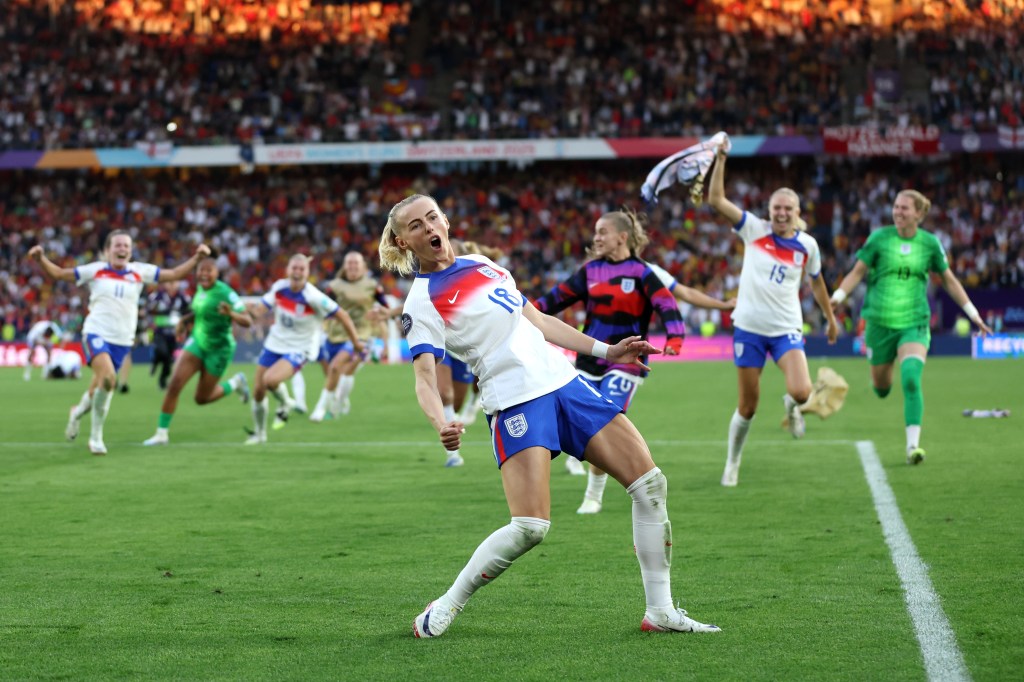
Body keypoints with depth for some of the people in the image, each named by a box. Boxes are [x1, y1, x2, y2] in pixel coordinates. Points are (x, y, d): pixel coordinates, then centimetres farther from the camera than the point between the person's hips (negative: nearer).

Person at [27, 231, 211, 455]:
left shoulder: (139, 272, 7)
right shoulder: (95, 270, 2)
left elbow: (175, 274, 9)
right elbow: (57, 273, 5)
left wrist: (196, 257, -3)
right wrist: (41, 258, -12)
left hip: (122, 340, 3)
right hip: (96, 333, -3)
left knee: (100, 387, 8)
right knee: (107, 378, -27)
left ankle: (78, 412, 43)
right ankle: (96, 436, -10)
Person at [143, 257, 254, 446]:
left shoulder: (224, 293, -23)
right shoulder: (200, 288, -2)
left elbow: (248, 321, -25)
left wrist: (231, 314, -45)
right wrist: (184, 320, 4)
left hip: (219, 349, -5)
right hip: (197, 342, 5)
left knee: (202, 398, 8)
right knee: (174, 385, -11)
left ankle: (235, 384, 35)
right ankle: (161, 433, -2)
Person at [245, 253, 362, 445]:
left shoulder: (313, 297, -22)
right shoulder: (279, 287, -7)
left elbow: (342, 316, -15)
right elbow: (263, 307, 8)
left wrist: (356, 342, -10)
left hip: (299, 349, -5)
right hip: (274, 344, 5)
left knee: (270, 379, -30)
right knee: (258, 391, 4)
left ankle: (285, 403, 4)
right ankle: (259, 434, 28)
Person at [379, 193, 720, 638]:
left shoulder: (483, 264, 16)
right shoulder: (422, 302, -4)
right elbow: (425, 376, -15)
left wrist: (605, 351, 22)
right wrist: (441, 425, -36)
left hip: (564, 383, 7)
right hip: (516, 401, -7)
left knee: (650, 483, -1)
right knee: (530, 526, -22)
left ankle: (660, 611, 7)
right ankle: (446, 607, -1)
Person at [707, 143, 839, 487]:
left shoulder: (807, 245, 1)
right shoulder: (754, 229, -3)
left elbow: (816, 283, 19)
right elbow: (716, 200, -10)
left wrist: (831, 318, 25)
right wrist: (720, 160, -17)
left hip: (786, 329, 1)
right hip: (749, 327, -1)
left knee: (801, 391, -21)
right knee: (748, 405, 3)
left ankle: (791, 405, 18)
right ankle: (732, 464, 24)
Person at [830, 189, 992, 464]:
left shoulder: (930, 243, 0)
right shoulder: (879, 237, -3)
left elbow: (949, 280, 11)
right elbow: (858, 272, 2)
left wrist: (973, 314, 11)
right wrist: (838, 296, -15)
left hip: (915, 324, -1)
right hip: (880, 323, 1)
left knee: (911, 379, -24)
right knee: (881, 388, 10)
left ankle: (912, 445, -21)